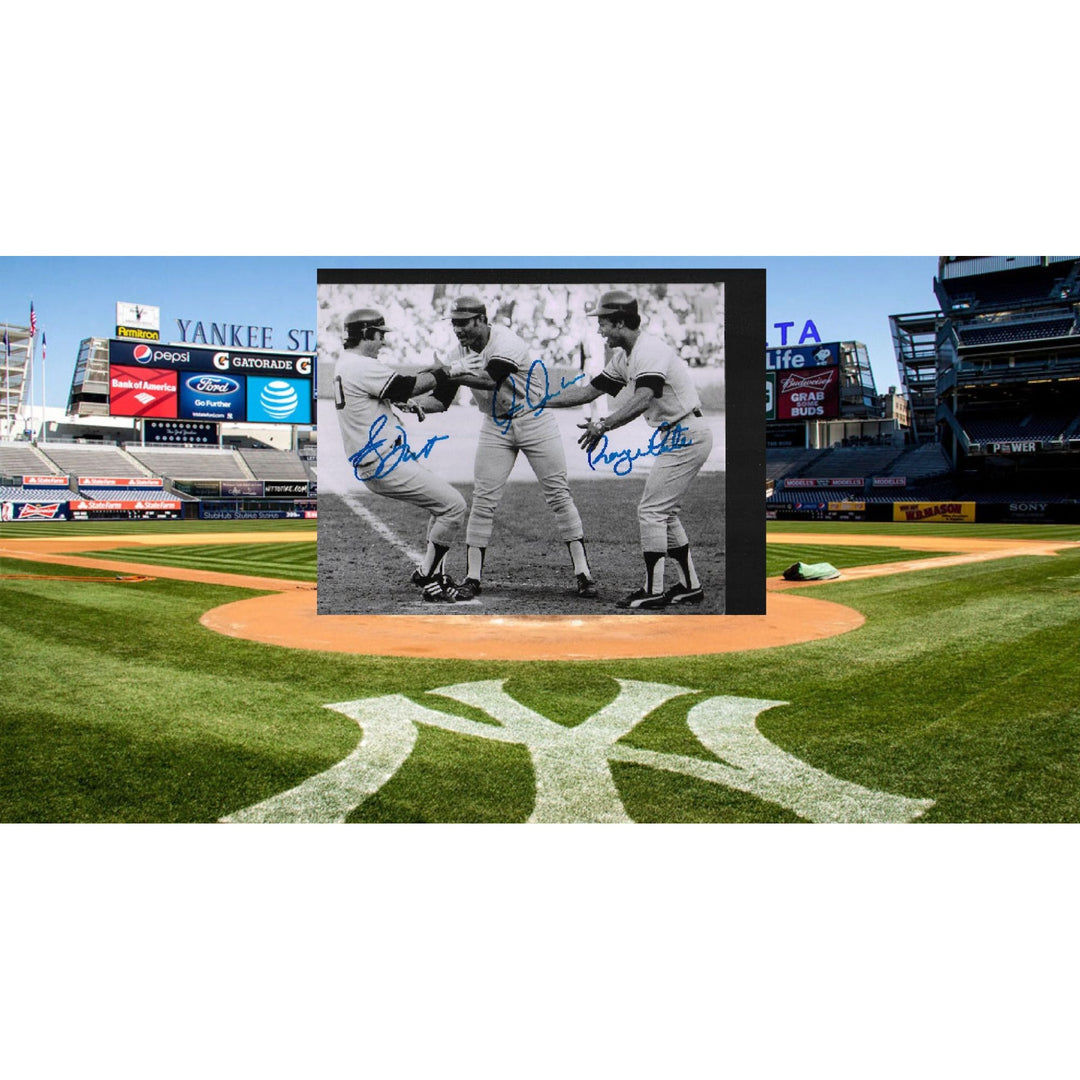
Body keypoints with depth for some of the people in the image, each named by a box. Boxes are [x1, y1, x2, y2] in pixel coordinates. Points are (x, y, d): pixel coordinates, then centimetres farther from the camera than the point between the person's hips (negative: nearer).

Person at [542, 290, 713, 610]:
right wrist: (538, 402, 11)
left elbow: (643, 399, -37)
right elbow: (588, 391, 14)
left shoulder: (650, 350, -20)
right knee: (664, 512, 15)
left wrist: (604, 425, -45)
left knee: (651, 510, -8)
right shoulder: (623, 357, 10)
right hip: (674, 437, 10)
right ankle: (690, 586, 22)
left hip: (686, 436, -10)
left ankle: (653, 592, 1)